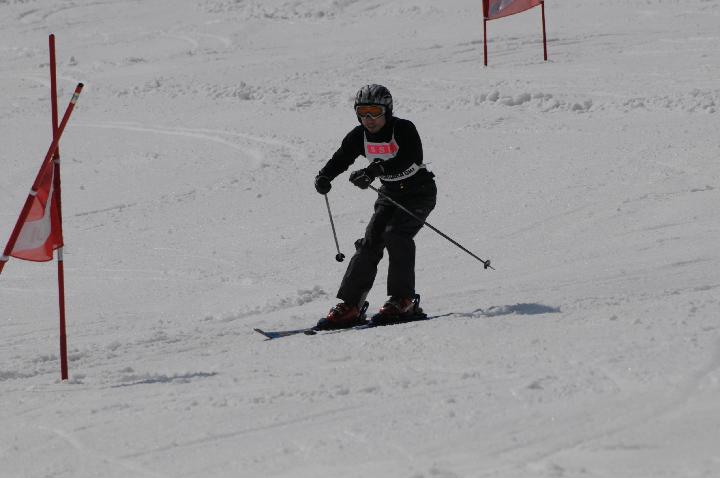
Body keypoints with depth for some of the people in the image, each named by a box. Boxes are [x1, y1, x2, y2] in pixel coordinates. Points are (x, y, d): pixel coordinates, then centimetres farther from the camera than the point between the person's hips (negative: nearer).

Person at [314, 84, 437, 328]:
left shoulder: (404, 129, -22)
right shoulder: (359, 136, -4)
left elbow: (407, 159, -38)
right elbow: (340, 159, -5)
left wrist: (374, 170, -50)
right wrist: (324, 177, -27)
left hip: (419, 191, -6)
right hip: (390, 194, 6)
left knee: (395, 234, -25)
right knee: (370, 242, -7)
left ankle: (402, 299, -16)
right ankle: (350, 306, -9)